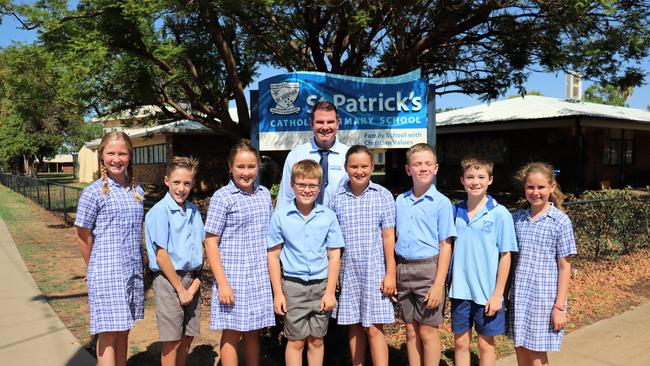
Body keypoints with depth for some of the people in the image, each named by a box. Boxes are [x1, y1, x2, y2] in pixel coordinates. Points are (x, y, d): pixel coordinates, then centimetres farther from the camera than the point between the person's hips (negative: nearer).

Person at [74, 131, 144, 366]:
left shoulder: (137, 191, 6)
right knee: (108, 333, 1)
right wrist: (96, 268, 6)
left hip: (133, 271, 5)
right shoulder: (94, 192, -9)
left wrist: (135, 264, 11)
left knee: (124, 330, 14)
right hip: (107, 273, -5)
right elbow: (83, 237, -3)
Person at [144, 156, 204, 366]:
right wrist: (180, 289, -12)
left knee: (188, 337, 15)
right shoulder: (159, 212, -13)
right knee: (172, 341, 3)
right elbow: (161, 256, -15)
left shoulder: (193, 211, 6)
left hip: (191, 278, 6)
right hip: (169, 280, -6)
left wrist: (196, 282, -4)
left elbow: (200, 248, 8)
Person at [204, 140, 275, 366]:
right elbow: (211, 243, -9)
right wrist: (222, 282, -14)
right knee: (232, 334, 6)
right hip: (233, 277, -4)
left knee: (253, 332, 15)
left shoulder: (264, 194, 7)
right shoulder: (222, 197, -8)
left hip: (260, 277, 4)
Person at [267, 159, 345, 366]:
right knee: (296, 341, 8)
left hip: (321, 286, 1)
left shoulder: (328, 216, -2)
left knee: (316, 340, 13)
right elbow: (273, 256, -1)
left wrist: (330, 292, -3)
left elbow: (334, 256, 1)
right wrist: (278, 293, -3)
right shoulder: (280, 216, -5)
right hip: (293, 286, -1)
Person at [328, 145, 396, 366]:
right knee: (354, 327, 14)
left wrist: (390, 273, -5)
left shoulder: (383, 196, -3)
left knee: (375, 329, -1)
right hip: (347, 271, 3)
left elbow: (388, 237, -3)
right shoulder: (337, 198, 2)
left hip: (375, 271, -2)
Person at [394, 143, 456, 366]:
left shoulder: (441, 202, -6)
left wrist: (438, 285, -13)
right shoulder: (400, 201, 7)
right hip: (403, 269, 4)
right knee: (411, 331, 13)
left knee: (427, 331, 4)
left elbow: (445, 245, -7)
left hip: (428, 269, -4)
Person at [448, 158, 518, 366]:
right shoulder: (455, 211, 1)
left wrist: (498, 294, -9)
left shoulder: (500, 214, -9)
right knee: (460, 343, 13)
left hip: (487, 293, -3)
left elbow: (505, 256, -7)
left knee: (486, 344, 12)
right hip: (460, 291, 3)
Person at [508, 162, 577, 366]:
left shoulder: (560, 221, -8)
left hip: (544, 296, -4)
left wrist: (559, 306, -9)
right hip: (519, 295, 4)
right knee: (520, 348, 13)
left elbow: (564, 266, -7)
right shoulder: (517, 218, 3)